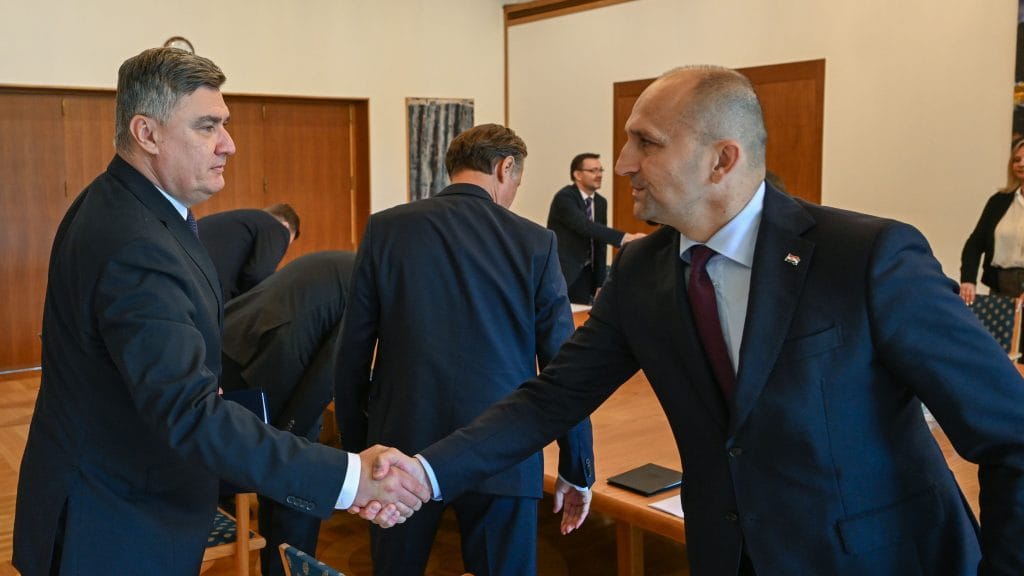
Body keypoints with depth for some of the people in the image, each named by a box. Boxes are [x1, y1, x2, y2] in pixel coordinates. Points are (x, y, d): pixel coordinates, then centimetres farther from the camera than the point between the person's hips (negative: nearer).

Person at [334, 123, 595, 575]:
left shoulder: (385, 229, -2)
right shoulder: (535, 243, -4)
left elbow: (353, 354, 0)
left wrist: (355, 448, 12)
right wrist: (577, 470, 7)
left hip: (402, 448, 2)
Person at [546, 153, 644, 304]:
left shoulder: (601, 202, 7)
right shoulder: (564, 197, -16)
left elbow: (600, 244, 9)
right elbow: (586, 227, -31)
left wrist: (600, 283, 5)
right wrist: (624, 237, -41)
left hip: (585, 275, 6)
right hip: (560, 272, -6)